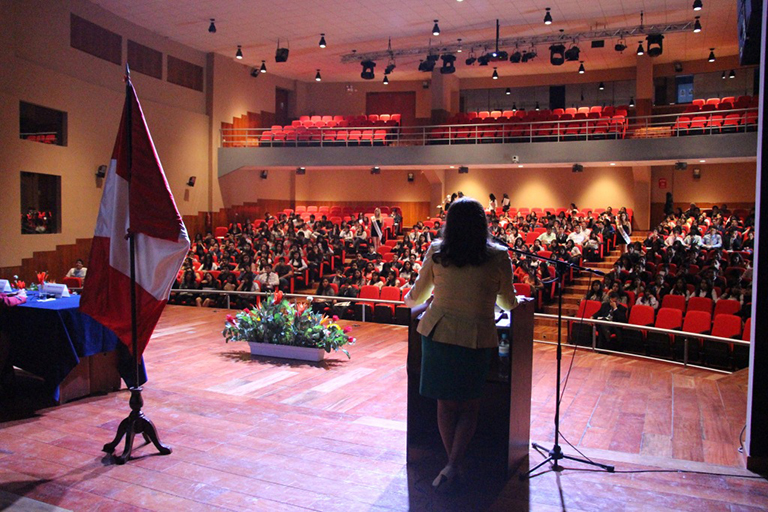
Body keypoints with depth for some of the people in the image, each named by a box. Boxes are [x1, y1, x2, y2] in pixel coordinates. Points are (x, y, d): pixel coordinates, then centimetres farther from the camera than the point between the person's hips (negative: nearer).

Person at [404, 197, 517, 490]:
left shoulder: (436, 252, -2)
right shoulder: (498, 257, -4)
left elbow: (417, 295, 9)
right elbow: (508, 303, 8)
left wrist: (409, 301, 32)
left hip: (438, 334, 1)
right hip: (476, 339, -1)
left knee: (446, 404, 15)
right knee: (469, 404, 16)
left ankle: (453, 465, 26)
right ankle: (454, 464, 9)